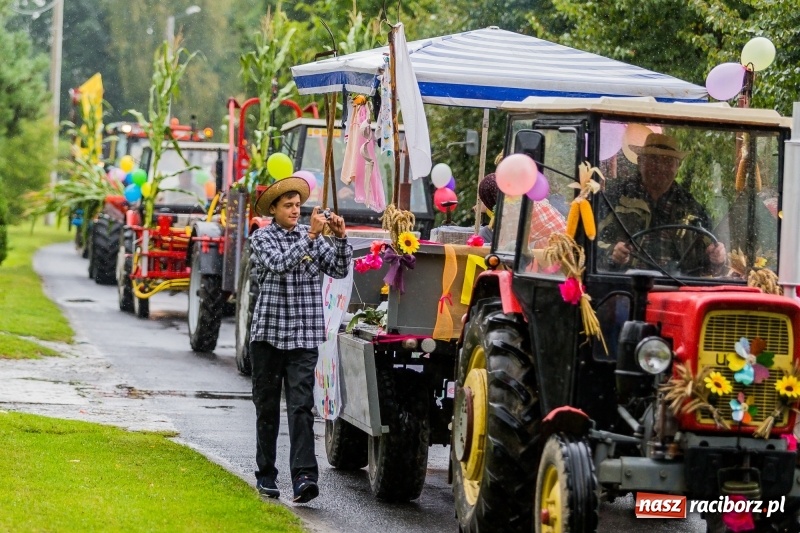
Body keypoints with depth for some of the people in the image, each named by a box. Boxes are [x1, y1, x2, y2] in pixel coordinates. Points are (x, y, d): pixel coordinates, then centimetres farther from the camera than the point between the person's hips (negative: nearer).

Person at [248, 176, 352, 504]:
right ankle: (266, 475, 21)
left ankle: (304, 477, -19)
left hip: (304, 337, 1)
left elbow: (339, 270, 2)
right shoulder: (262, 237, 0)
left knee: (301, 406, -10)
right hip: (268, 334, -1)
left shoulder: (313, 237, 8)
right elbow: (279, 264, -19)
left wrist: (340, 238, -12)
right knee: (267, 407, 9)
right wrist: (310, 236, -24)